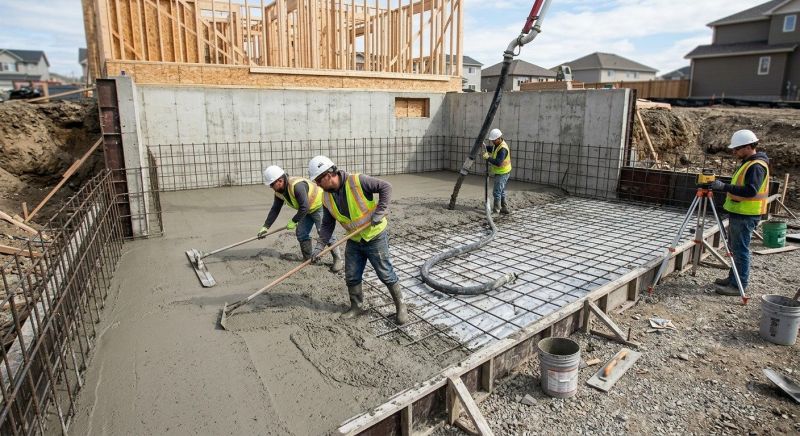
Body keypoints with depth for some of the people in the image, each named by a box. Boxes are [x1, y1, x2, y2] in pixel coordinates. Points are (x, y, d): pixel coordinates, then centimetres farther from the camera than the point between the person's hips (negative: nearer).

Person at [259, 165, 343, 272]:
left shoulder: (297, 185, -34)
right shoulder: (279, 192, -4)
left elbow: (304, 207, -35)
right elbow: (275, 210, 4)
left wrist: (294, 221, -24)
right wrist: (265, 226, 1)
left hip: (319, 206, -9)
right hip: (307, 210, 9)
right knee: (301, 233, 6)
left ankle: (339, 260, -6)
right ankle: (308, 259, 20)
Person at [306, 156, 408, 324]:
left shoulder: (357, 181, -23)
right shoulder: (327, 197, -3)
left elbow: (386, 187, -18)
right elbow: (327, 225, 5)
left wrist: (380, 212, -25)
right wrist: (320, 245, -7)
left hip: (375, 237, -6)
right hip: (354, 241, 6)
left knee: (386, 274, 3)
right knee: (351, 277, 11)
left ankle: (400, 306, 20)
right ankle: (357, 307, 32)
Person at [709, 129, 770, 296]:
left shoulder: (757, 166, -17)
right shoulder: (748, 163, 15)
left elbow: (750, 191, -29)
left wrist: (725, 187, -30)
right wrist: (725, 187, 14)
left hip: (745, 215, -10)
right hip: (738, 213, 10)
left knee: (740, 250, -5)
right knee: (735, 248, 17)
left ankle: (739, 285, 2)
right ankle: (733, 278, 28)